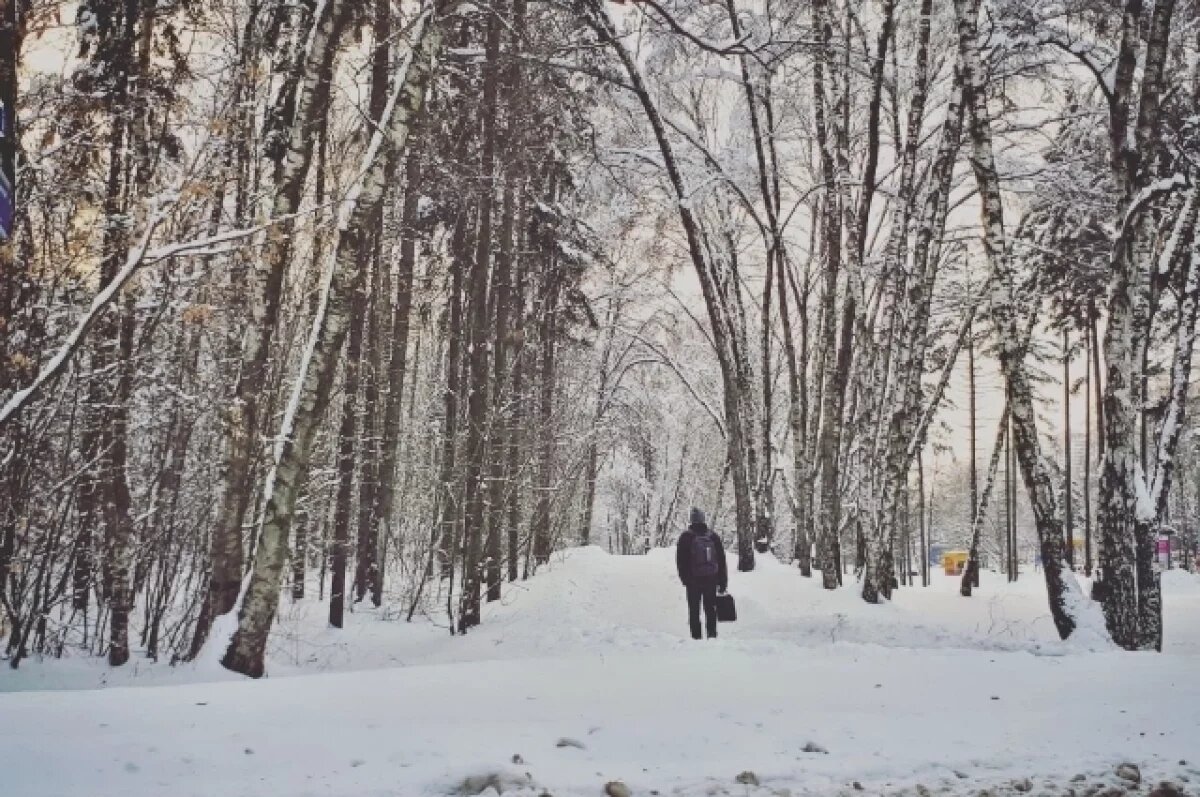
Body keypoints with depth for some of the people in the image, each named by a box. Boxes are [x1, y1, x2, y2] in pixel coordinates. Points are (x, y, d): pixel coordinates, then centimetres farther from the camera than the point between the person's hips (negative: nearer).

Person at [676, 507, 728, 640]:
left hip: (693, 579, -3)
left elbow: (680, 560, -4)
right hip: (711, 579, 3)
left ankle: (696, 635, 0)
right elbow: (722, 560, 8)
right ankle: (712, 633, 7)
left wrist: (684, 577, 5)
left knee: (694, 609, 4)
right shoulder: (713, 537, 6)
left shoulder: (685, 537, -4)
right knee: (710, 608, 11)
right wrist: (723, 582, 12)